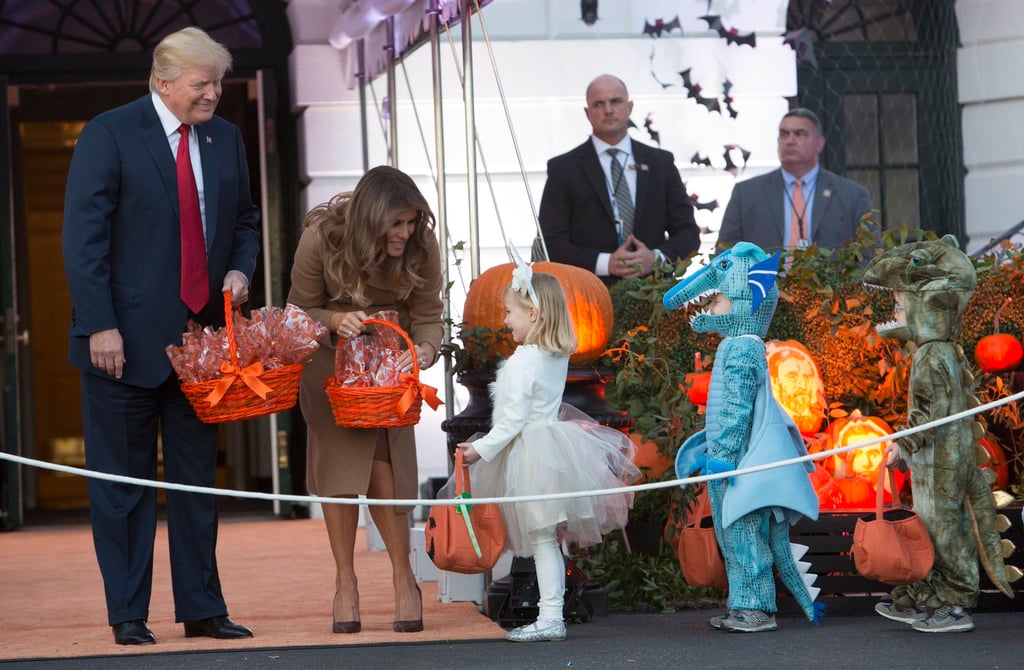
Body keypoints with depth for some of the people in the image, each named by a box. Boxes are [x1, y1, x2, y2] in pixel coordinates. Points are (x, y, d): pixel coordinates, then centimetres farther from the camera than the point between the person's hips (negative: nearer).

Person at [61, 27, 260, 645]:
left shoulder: (226, 139, 9)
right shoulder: (109, 135, -8)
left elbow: (245, 219, 22)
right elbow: (84, 238, -11)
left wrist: (240, 269, 0)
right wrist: (101, 325, -17)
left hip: (200, 336, 5)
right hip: (126, 339, -5)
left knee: (197, 478, 10)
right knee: (123, 481, 3)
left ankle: (202, 610, 17)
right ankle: (128, 614, 10)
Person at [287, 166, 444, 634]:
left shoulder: (421, 245, -22)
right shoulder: (322, 238, -26)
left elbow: (428, 316, -13)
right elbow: (300, 310, -14)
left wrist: (425, 348, -35)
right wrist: (335, 320, -35)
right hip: (330, 355, -1)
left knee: (382, 460, -8)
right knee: (338, 458, -6)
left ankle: (404, 577, 4)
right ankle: (345, 583, 3)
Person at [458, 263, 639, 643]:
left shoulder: (522, 362, -18)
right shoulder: (558, 356, 8)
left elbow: (514, 419, -19)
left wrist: (482, 449, -12)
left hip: (527, 452, -9)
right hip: (553, 447, 9)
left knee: (541, 539, -5)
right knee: (548, 540, 12)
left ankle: (550, 618, -4)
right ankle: (553, 613, 16)